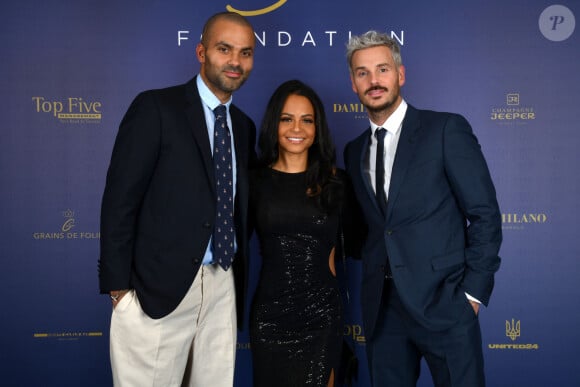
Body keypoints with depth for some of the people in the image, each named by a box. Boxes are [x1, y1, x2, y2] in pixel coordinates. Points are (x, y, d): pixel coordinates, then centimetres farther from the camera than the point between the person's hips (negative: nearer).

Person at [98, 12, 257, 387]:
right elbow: (120, 199, -9)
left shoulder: (243, 126, 14)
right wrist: (118, 285, -12)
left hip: (223, 289, 6)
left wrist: (239, 280, 10)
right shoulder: (155, 107, -5)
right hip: (158, 286, -5)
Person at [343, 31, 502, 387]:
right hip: (381, 308, 5)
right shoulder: (354, 152, 12)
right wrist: (370, 283, 4)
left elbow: (485, 214, -6)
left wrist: (473, 291, -9)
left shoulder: (447, 129, -3)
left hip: (443, 303, -4)